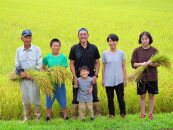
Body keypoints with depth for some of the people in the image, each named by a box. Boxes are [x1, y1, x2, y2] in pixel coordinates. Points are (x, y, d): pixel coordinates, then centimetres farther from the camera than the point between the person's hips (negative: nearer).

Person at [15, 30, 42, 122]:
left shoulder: (36, 49, -1)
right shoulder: (18, 50, 7)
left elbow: (39, 64, -3)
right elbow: (17, 65, 9)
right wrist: (21, 72, -10)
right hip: (23, 77, 3)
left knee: (34, 96, -3)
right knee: (25, 97, 8)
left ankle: (37, 116, 8)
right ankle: (26, 116, 20)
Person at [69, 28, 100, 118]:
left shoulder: (93, 48, 2)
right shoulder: (74, 48, -1)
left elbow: (97, 62, 6)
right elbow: (72, 64, 1)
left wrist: (96, 75, -5)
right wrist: (75, 77, -8)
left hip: (91, 77, 1)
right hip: (78, 77, -1)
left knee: (94, 97, 8)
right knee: (76, 98, 4)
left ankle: (97, 114, 19)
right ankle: (74, 116, 12)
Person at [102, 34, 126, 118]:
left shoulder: (121, 53, 1)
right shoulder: (105, 54, 2)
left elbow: (124, 67, 5)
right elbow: (103, 67, 8)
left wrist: (125, 79, 4)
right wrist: (102, 79, 7)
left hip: (119, 80, -1)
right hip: (108, 81, 1)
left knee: (121, 98, 1)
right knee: (110, 98, 6)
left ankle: (123, 113, 15)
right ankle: (111, 114, 18)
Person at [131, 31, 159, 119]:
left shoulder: (154, 50, -1)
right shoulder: (137, 51, 0)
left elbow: (158, 63, -2)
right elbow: (133, 63, -1)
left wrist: (149, 63, -21)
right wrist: (141, 64, -19)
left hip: (152, 77, 0)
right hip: (141, 77, 0)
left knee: (151, 96, 6)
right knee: (142, 96, 7)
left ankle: (151, 113, 16)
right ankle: (142, 113, 16)